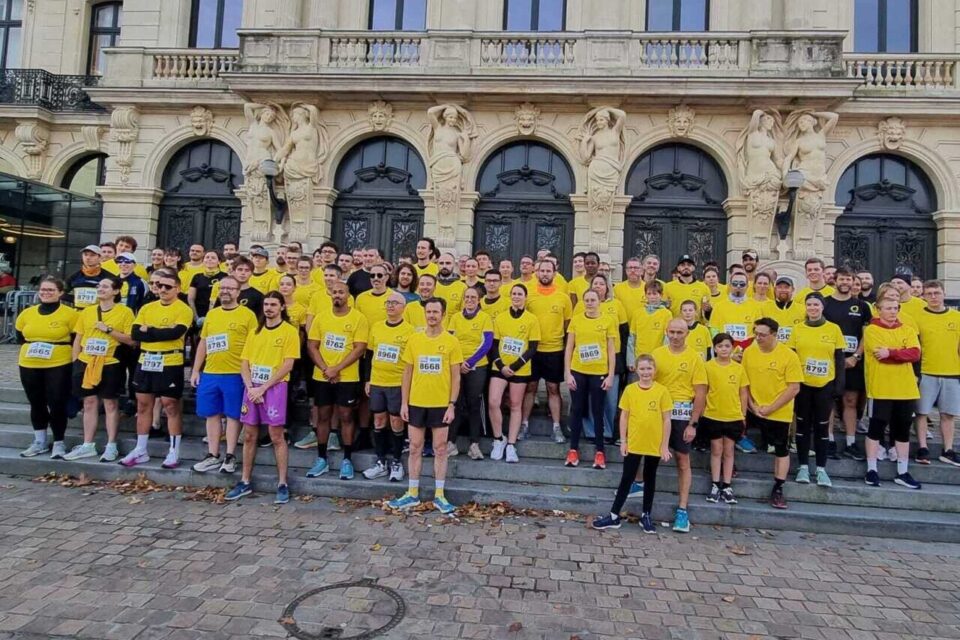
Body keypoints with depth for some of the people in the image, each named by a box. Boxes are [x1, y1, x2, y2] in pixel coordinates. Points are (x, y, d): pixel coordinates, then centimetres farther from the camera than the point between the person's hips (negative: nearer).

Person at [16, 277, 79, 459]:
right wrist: (32, 348, 10)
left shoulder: (70, 314, -7)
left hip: (59, 366, -5)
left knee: (57, 404, -2)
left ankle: (59, 443, 11)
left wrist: (58, 350, -7)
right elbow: (20, 337, 20)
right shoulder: (27, 313, 8)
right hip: (29, 366, 5)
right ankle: (39, 442, 26)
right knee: (36, 404, 13)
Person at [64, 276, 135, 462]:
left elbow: (130, 340, -9)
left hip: (111, 364, -4)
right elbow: (78, 339, 13)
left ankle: (111, 447, 9)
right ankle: (88, 446, 18)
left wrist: (109, 330, -17)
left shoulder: (125, 312, -3)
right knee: (89, 403, 9)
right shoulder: (87, 312, 11)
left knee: (110, 405, 2)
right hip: (86, 363, 4)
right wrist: (75, 362, 7)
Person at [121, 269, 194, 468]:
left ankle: (174, 452, 10)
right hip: (145, 363, 6)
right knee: (143, 405, 12)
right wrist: (162, 333, -13)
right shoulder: (147, 308, 10)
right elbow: (135, 333, -1)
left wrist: (149, 330, -11)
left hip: (170, 364, -6)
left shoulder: (183, 309, -6)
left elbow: (175, 333, -22)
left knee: (171, 407, 1)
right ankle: (140, 451, 23)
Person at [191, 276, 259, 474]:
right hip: (209, 374, 5)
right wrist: (196, 370, 12)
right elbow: (203, 343, 16)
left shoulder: (248, 315, -4)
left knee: (232, 415, 3)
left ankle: (230, 456, 13)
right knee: (212, 414, 10)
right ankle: (213, 456, 20)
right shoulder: (211, 314, 13)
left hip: (235, 375, -5)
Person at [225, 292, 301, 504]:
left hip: (275, 387, -5)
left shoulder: (290, 331, -4)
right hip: (252, 388, 5)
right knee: (249, 436, 9)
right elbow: (244, 363, 10)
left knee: (276, 437, -3)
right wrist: (250, 387, -7)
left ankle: (282, 485, 5)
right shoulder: (255, 332, 13)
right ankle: (245, 482, 20)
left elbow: (288, 365, -11)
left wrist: (263, 387, -14)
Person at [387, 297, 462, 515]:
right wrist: (404, 403, 2)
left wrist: (452, 405, -8)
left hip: (441, 404, -2)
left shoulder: (452, 342, -3)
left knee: (440, 449, 6)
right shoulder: (414, 339, 2)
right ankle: (412, 494, 22)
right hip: (416, 403, 2)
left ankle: (439, 495, 17)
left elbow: (456, 376, -2)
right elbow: (407, 373, 6)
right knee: (415, 448, 10)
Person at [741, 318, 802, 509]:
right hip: (753, 410, 3)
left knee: (781, 449, 9)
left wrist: (770, 408, -16)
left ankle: (778, 489, 21)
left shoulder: (789, 355, -15)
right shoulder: (749, 352, -5)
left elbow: (794, 388, -14)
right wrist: (752, 405, -8)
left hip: (779, 413, -2)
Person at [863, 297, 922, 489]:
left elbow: (915, 354, -7)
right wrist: (903, 353, -9)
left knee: (903, 430, 10)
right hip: (880, 388, -4)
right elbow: (882, 355, -16)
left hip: (906, 389, 4)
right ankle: (872, 470, 10)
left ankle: (903, 473, 20)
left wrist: (891, 352, -19)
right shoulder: (871, 330, -3)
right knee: (876, 428, 2)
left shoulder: (908, 331, 10)